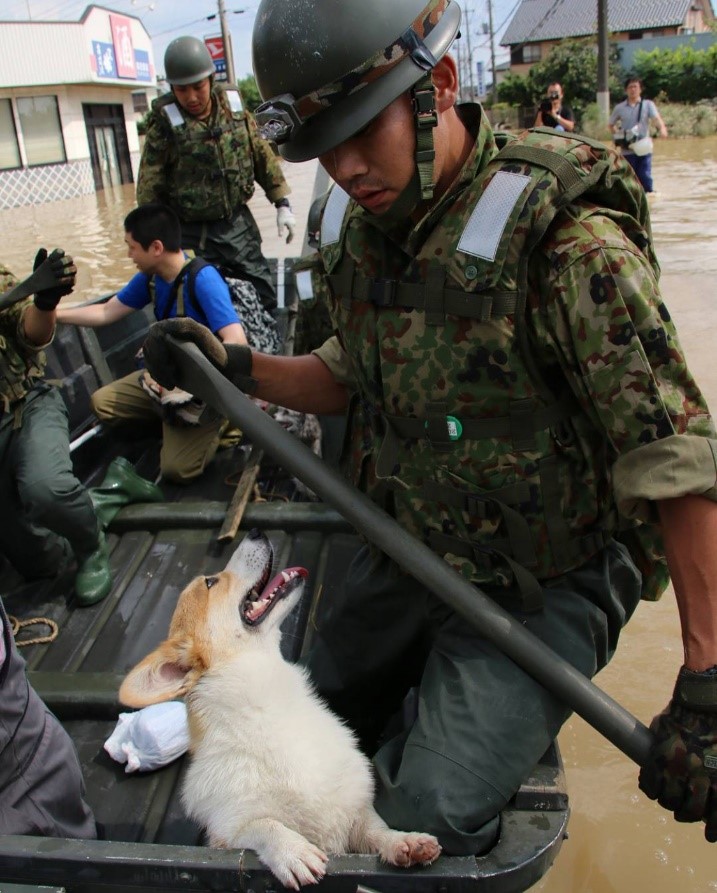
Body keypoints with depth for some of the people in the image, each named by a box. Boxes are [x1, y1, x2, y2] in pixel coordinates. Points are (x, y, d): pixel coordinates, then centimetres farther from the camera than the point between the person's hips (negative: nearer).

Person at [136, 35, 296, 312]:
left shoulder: (233, 104, 1)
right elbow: (149, 190, -9)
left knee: (265, 299, 10)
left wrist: (282, 203, 8)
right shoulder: (164, 123, -11)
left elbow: (262, 155, 10)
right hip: (194, 236, -4)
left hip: (239, 224, 4)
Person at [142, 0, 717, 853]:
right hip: (408, 550, 7)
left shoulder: (564, 243, -27)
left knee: (427, 820, -16)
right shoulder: (357, 230, -2)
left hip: (543, 583, -7)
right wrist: (235, 366, 0)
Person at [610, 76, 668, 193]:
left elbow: (656, 118, -13)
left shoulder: (648, 105, 2)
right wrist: (619, 135, -1)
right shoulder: (619, 108, 6)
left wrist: (662, 128, -35)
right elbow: (611, 124, 17)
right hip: (627, 150, 1)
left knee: (645, 176, -6)